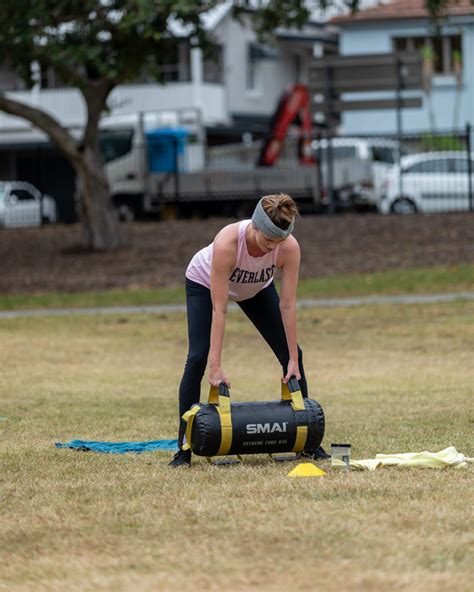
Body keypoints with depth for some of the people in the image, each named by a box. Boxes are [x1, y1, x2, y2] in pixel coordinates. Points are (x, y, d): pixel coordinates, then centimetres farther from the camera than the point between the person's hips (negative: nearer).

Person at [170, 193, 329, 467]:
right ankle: (184, 447, -10)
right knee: (197, 358, -18)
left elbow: (288, 305, -26)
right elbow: (219, 310, -40)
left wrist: (294, 359, -25)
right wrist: (216, 367, -40)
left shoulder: (289, 247, -34)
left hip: (257, 287, 4)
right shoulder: (227, 243, -43)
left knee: (292, 355, -4)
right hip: (205, 283, -4)